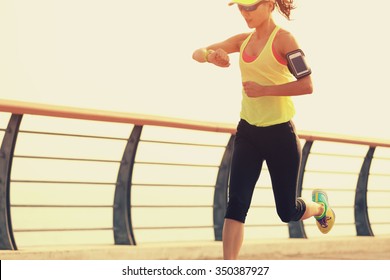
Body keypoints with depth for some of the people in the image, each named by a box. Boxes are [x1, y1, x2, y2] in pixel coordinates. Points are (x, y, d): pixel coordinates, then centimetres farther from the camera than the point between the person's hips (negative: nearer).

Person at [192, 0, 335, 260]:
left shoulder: (283, 39, -12)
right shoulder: (244, 40, 7)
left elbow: (306, 85, -20)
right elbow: (198, 53, 9)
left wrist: (264, 89, -23)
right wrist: (211, 55, -13)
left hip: (280, 133, -5)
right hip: (248, 131, 5)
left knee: (287, 211, 7)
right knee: (236, 204, -8)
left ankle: (319, 206, 41)